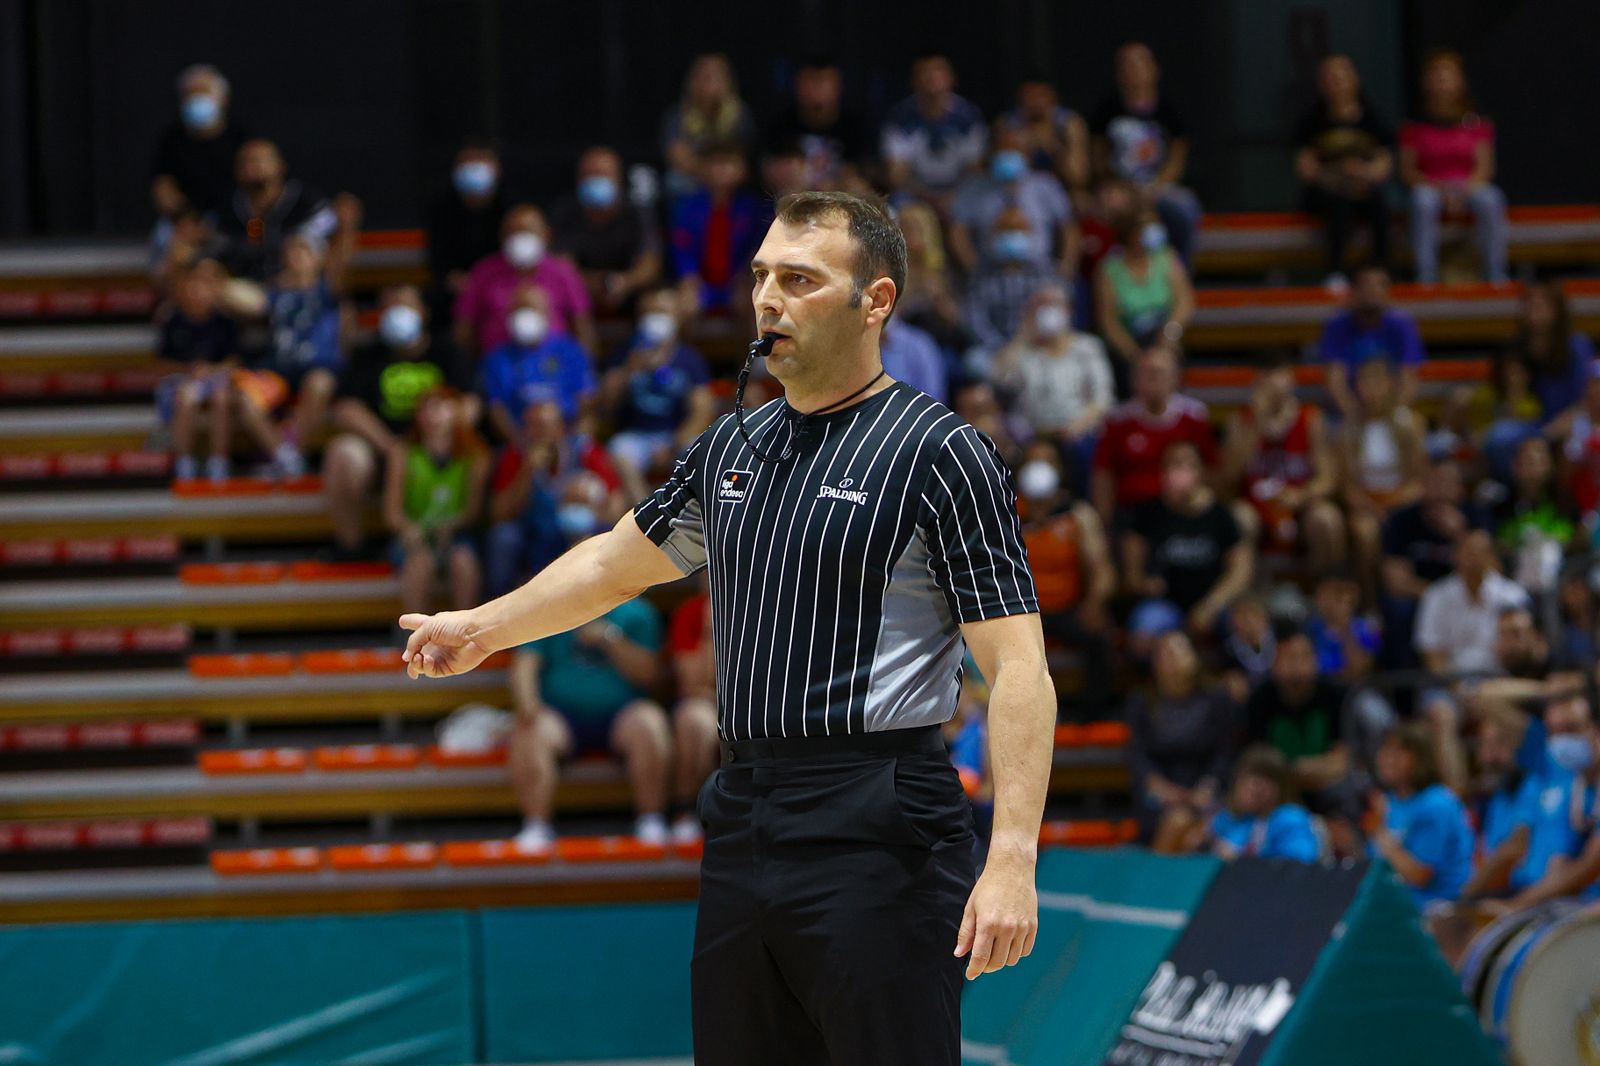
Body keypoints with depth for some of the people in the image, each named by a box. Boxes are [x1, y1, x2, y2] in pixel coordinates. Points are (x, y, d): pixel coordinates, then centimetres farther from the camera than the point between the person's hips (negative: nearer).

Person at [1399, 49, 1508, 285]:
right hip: (1430, 187, -1)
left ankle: (1495, 274, -30)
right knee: (1423, 202, -36)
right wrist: (1439, 188, -15)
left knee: (1490, 200, -33)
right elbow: (1407, 171, 1)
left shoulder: (1476, 124, 7)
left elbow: (1484, 168, 0)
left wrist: (1464, 190, -19)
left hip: (1470, 186, 1)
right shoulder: (1415, 128, 6)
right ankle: (1426, 276, -36)